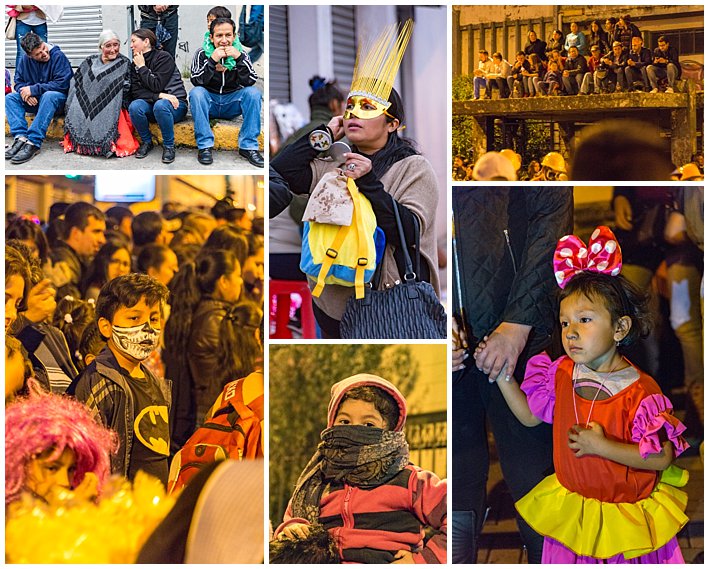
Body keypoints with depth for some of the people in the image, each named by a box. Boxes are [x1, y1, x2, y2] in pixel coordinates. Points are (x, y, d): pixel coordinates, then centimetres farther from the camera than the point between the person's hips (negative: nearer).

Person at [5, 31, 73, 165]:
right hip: (34, 102, 6)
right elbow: (18, 82, 5)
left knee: (48, 96, -38)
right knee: (9, 98, -13)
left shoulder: (58, 56, -15)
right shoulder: (25, 60, 0)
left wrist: (33, 90, -22)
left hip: (57, 100, -6)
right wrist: (26, 93, -19)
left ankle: (33, 143, -44)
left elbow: (61, 84, -21)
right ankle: (20, 137, -31)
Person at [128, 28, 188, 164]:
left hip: (175, 103, -5)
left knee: (160, 105, -39)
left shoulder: (163, 57, -8)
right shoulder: (135, 64, 9)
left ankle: (169, 146, -20)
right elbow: (135, 92, -3)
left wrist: (142, 67, -9)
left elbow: (156, 86, -18)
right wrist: (159, 95, -18)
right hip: (151, 103, 5)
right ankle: (146, 142, -6)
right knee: (134, 106, -28)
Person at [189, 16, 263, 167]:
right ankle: (204, 145, -27)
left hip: (231, 103, 1)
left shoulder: (240, 53, -3)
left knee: (253, 92, -24)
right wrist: (212, 60, -29)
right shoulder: (203, 53, -6)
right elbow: (196, 81, -18)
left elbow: (250, 82, -15)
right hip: (209, 102, -1)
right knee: (196, 92, -31)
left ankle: (248, 146, -22)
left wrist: (239, 58, -28)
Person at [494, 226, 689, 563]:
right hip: (571, 508, 4)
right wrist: (500, 373, 0)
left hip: (625, 515, -4)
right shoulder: (561, 374, -4)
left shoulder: (640, 391, -20)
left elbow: (661, 458, -20)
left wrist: (602, 446, -24)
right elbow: (529, 416, 9)